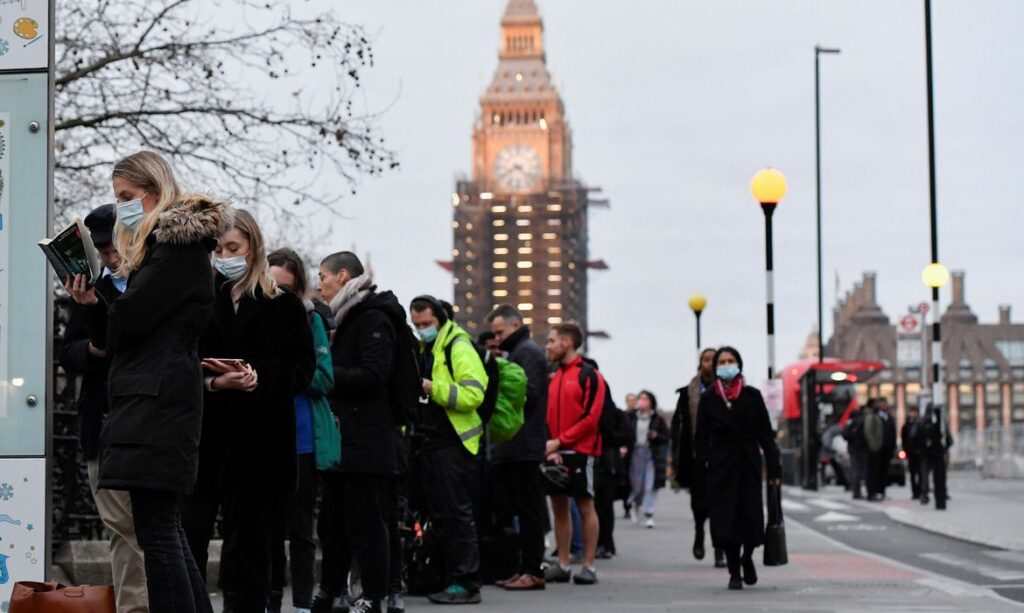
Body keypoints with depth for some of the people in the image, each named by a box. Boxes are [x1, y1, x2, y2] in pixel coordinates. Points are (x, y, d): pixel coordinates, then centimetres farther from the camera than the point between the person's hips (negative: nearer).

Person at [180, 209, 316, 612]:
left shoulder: (284, 306, 8)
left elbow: (303, 368, 0)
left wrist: (260, 377, -18)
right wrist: (212, 383, -18)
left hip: (259, 445, 0)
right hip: (203, 439, 0)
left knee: (248, 543, 6)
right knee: (186, 538, -7)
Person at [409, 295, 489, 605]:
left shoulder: (458, 347, -8)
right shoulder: (422, 349, 19)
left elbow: (474, 394, -20)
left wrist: (433, 388, -24)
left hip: (453, 443, -9)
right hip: (428, 445, 9)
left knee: (457, 514, -8)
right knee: (438, 515, 11)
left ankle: (466, 583, -6)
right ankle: (452, 576, 17)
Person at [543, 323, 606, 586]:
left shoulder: (589, 375, -5)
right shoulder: (552, 378, 15)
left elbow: (591, 418, -12)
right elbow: (546, 415, 14)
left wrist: (559, 441, -15)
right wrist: (549, 448, -3)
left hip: (580, 451, -6)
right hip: (554, 453, 6)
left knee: (585, 506, -3)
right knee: (559, 506, 7)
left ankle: (589, 566, 0)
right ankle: (562, 565, 12)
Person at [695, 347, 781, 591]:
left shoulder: (752, 396, 5)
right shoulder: (708, 399, 6)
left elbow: (766, 434, 4)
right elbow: (701, 437, 5)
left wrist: (774, 468, -1)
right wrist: (703, 462, -9)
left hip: (748, 462, 0)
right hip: (720, 464, 0)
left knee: (751, 514, -1)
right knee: (725, 518, -4)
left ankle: (747, 559, 28)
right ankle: (734, 572, 4)